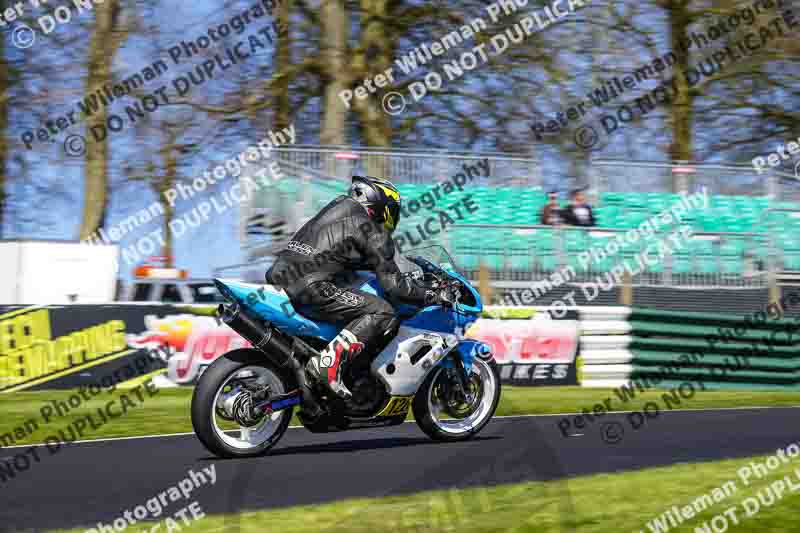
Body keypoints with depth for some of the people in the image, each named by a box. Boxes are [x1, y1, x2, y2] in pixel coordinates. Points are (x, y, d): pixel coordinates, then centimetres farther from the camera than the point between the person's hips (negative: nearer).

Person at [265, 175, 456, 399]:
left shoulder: (340, 205, 25)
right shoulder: (371, 230, 0)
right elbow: (393, 284, -5)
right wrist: (434, 296, 6)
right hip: (310, 286, -9)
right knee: (383, 314, -10)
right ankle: (328, 362, -20)